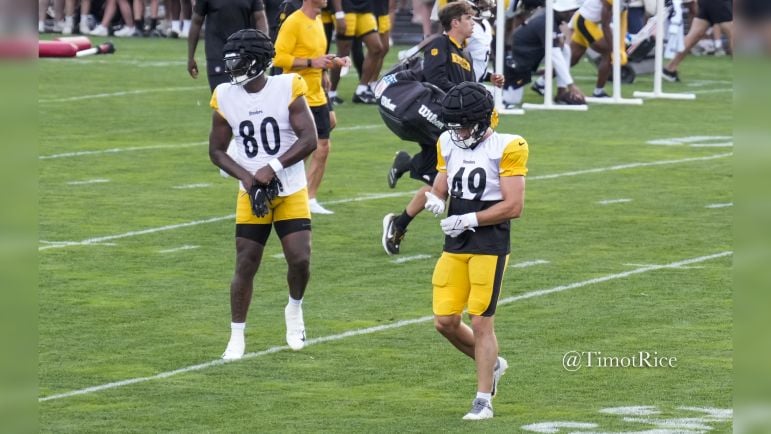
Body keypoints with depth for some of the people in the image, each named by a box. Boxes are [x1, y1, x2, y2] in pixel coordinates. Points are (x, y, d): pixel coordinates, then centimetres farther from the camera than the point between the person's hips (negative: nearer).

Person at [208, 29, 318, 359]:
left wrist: (273, 168, -21)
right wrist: (245, 176, -11)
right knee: (245, 265, -1)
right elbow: (217, 150, 5)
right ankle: (236, 337, 11)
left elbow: (309, 139, -15)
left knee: (300, 259, -11)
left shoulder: (287, 89, -12)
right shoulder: (226, 98, -3)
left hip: (291, 193, -2)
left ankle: (294, 309, 20)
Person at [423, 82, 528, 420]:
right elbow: (441, 187, 16)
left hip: (490, 247, -6)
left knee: (481, 323, -5)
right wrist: (435, 200, -9)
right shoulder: (449, 144, 8)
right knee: (445, 322, 5)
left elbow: (513, 206, -14)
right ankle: (492, 364, 30)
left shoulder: (506, 148, -11)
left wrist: (469, 220, -18)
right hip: (455, 247, 6)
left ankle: (483, 400, 6)